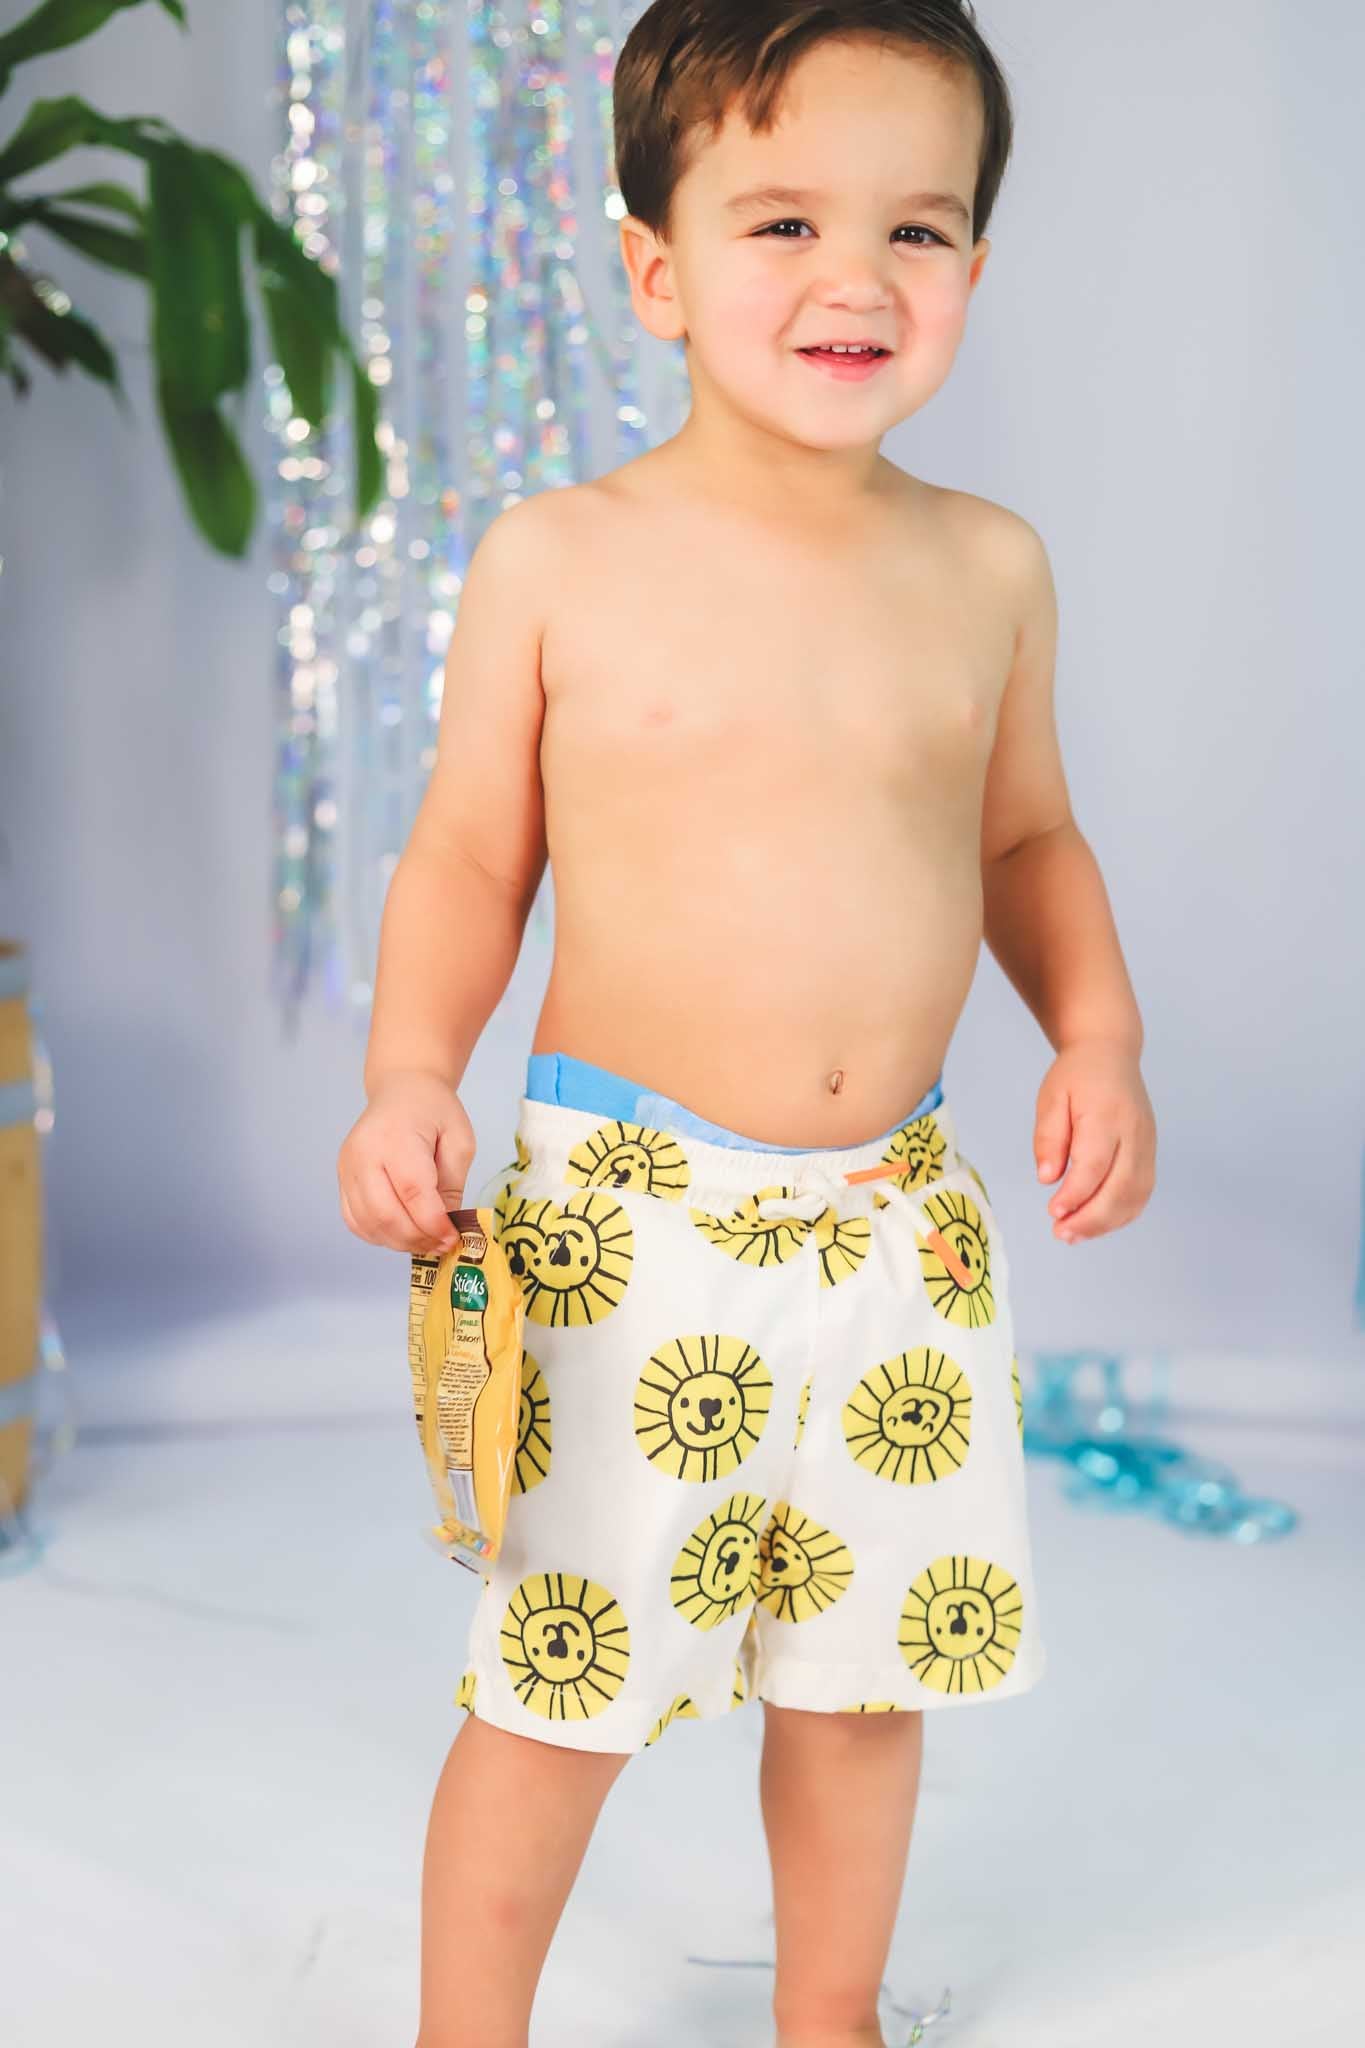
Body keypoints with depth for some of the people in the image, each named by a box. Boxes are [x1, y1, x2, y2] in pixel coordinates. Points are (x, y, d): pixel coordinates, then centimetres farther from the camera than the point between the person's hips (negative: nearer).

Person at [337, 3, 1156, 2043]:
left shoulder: (988, 568, 3)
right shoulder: (559, 559, -7)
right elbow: (468, 856, 0)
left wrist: (1099, 1035, -1)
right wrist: (412, 1075, -14)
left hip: (900, 1220, 4)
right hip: (624, 1218, -3)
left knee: (870, 1668, 16)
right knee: (559, 1680, 4)